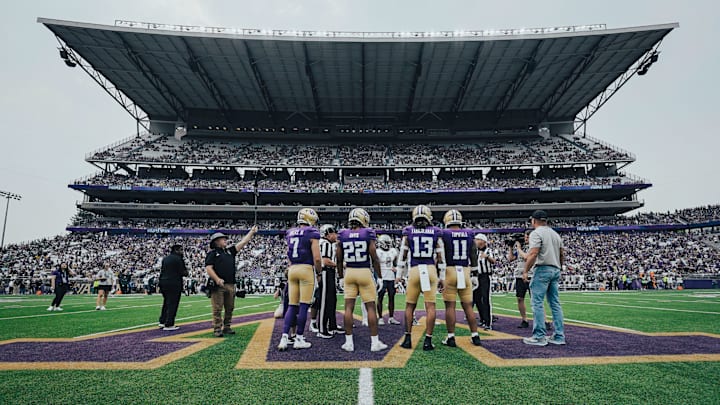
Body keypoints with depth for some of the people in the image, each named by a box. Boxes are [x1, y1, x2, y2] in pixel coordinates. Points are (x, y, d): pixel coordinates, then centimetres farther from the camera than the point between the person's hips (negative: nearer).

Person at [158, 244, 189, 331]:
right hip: (174, 284, -8)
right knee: (172, 304, -2)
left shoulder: (165, 258, 13)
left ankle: (162, 321, 26)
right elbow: (182, 272, -14)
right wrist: (185, 272, 7)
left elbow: (162, 271, 16)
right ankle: (169, 325, 1)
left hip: (164, 282, 8)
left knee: (166, 303, 20)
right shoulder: (178, 259, -11)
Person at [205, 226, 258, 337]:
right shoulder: (212, 253, 3)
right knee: (217, 309, -4)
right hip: (218, 285, -6)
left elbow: (243, 242, 20)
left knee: (230, 308, 10)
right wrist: (217, 279, -20)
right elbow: (208, 268, -8)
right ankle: (217, 329, 2)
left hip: (231, 285, 6)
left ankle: (226, 327, 19)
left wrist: (252, 232, 18)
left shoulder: (230, 251, 20)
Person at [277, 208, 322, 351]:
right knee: (304, 306, 2)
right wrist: (319, 271, 4)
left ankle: (284, 338, 6)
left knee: (292, 306, 10)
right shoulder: (312, 233, -6)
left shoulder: (290, 233, 13)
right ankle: (299, 339, 8)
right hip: (306, 269, -6)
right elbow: (317, 258, -11)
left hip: (292, 269, 6)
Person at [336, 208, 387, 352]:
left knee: (349, 307, 6)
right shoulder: (368, 234, -8)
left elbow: (339, 260, 6)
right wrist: (379, 276, 3)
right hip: (365, 272, -2)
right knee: (370, 307, 5)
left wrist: (341, 275, 19)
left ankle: (349, 342, 10)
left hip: (349, 272, 3)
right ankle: (375, 342, 11)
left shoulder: (342, 235, 0)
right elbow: (374, 258, -7)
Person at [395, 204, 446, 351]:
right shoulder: (436, 233, 4)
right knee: (430, 306, 4)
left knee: (410, 306, 13)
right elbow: (440, 257, 4)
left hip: (414, 270, 0)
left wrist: (399, 275, 12)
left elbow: (403, 255, 3)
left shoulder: (408, 232, 2)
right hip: (431, 270, 0)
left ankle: (408, 339, 16)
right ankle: (428, 341, 5)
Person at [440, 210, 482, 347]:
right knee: (468, 306, 12)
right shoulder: (469, 234, 6)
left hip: (449, 270, -3)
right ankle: (475, 336, 17)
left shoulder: (444, 234, -5)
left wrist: (438, 272, 4)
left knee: (450, 306, 2)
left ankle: (451, 338, 6)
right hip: (465, 271, 4)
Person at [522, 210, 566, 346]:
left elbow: (533, 254, -19)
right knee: (555, 303, 11)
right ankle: (559, 336, 13)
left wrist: (525, 271, -14)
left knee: (537, 302, -6)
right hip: (556, 270, 9)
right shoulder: (556, 234, 18)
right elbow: (562, 255, 18)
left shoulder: (536, 233, -8)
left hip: (542, 269, -8)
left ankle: (539, 337, -7)